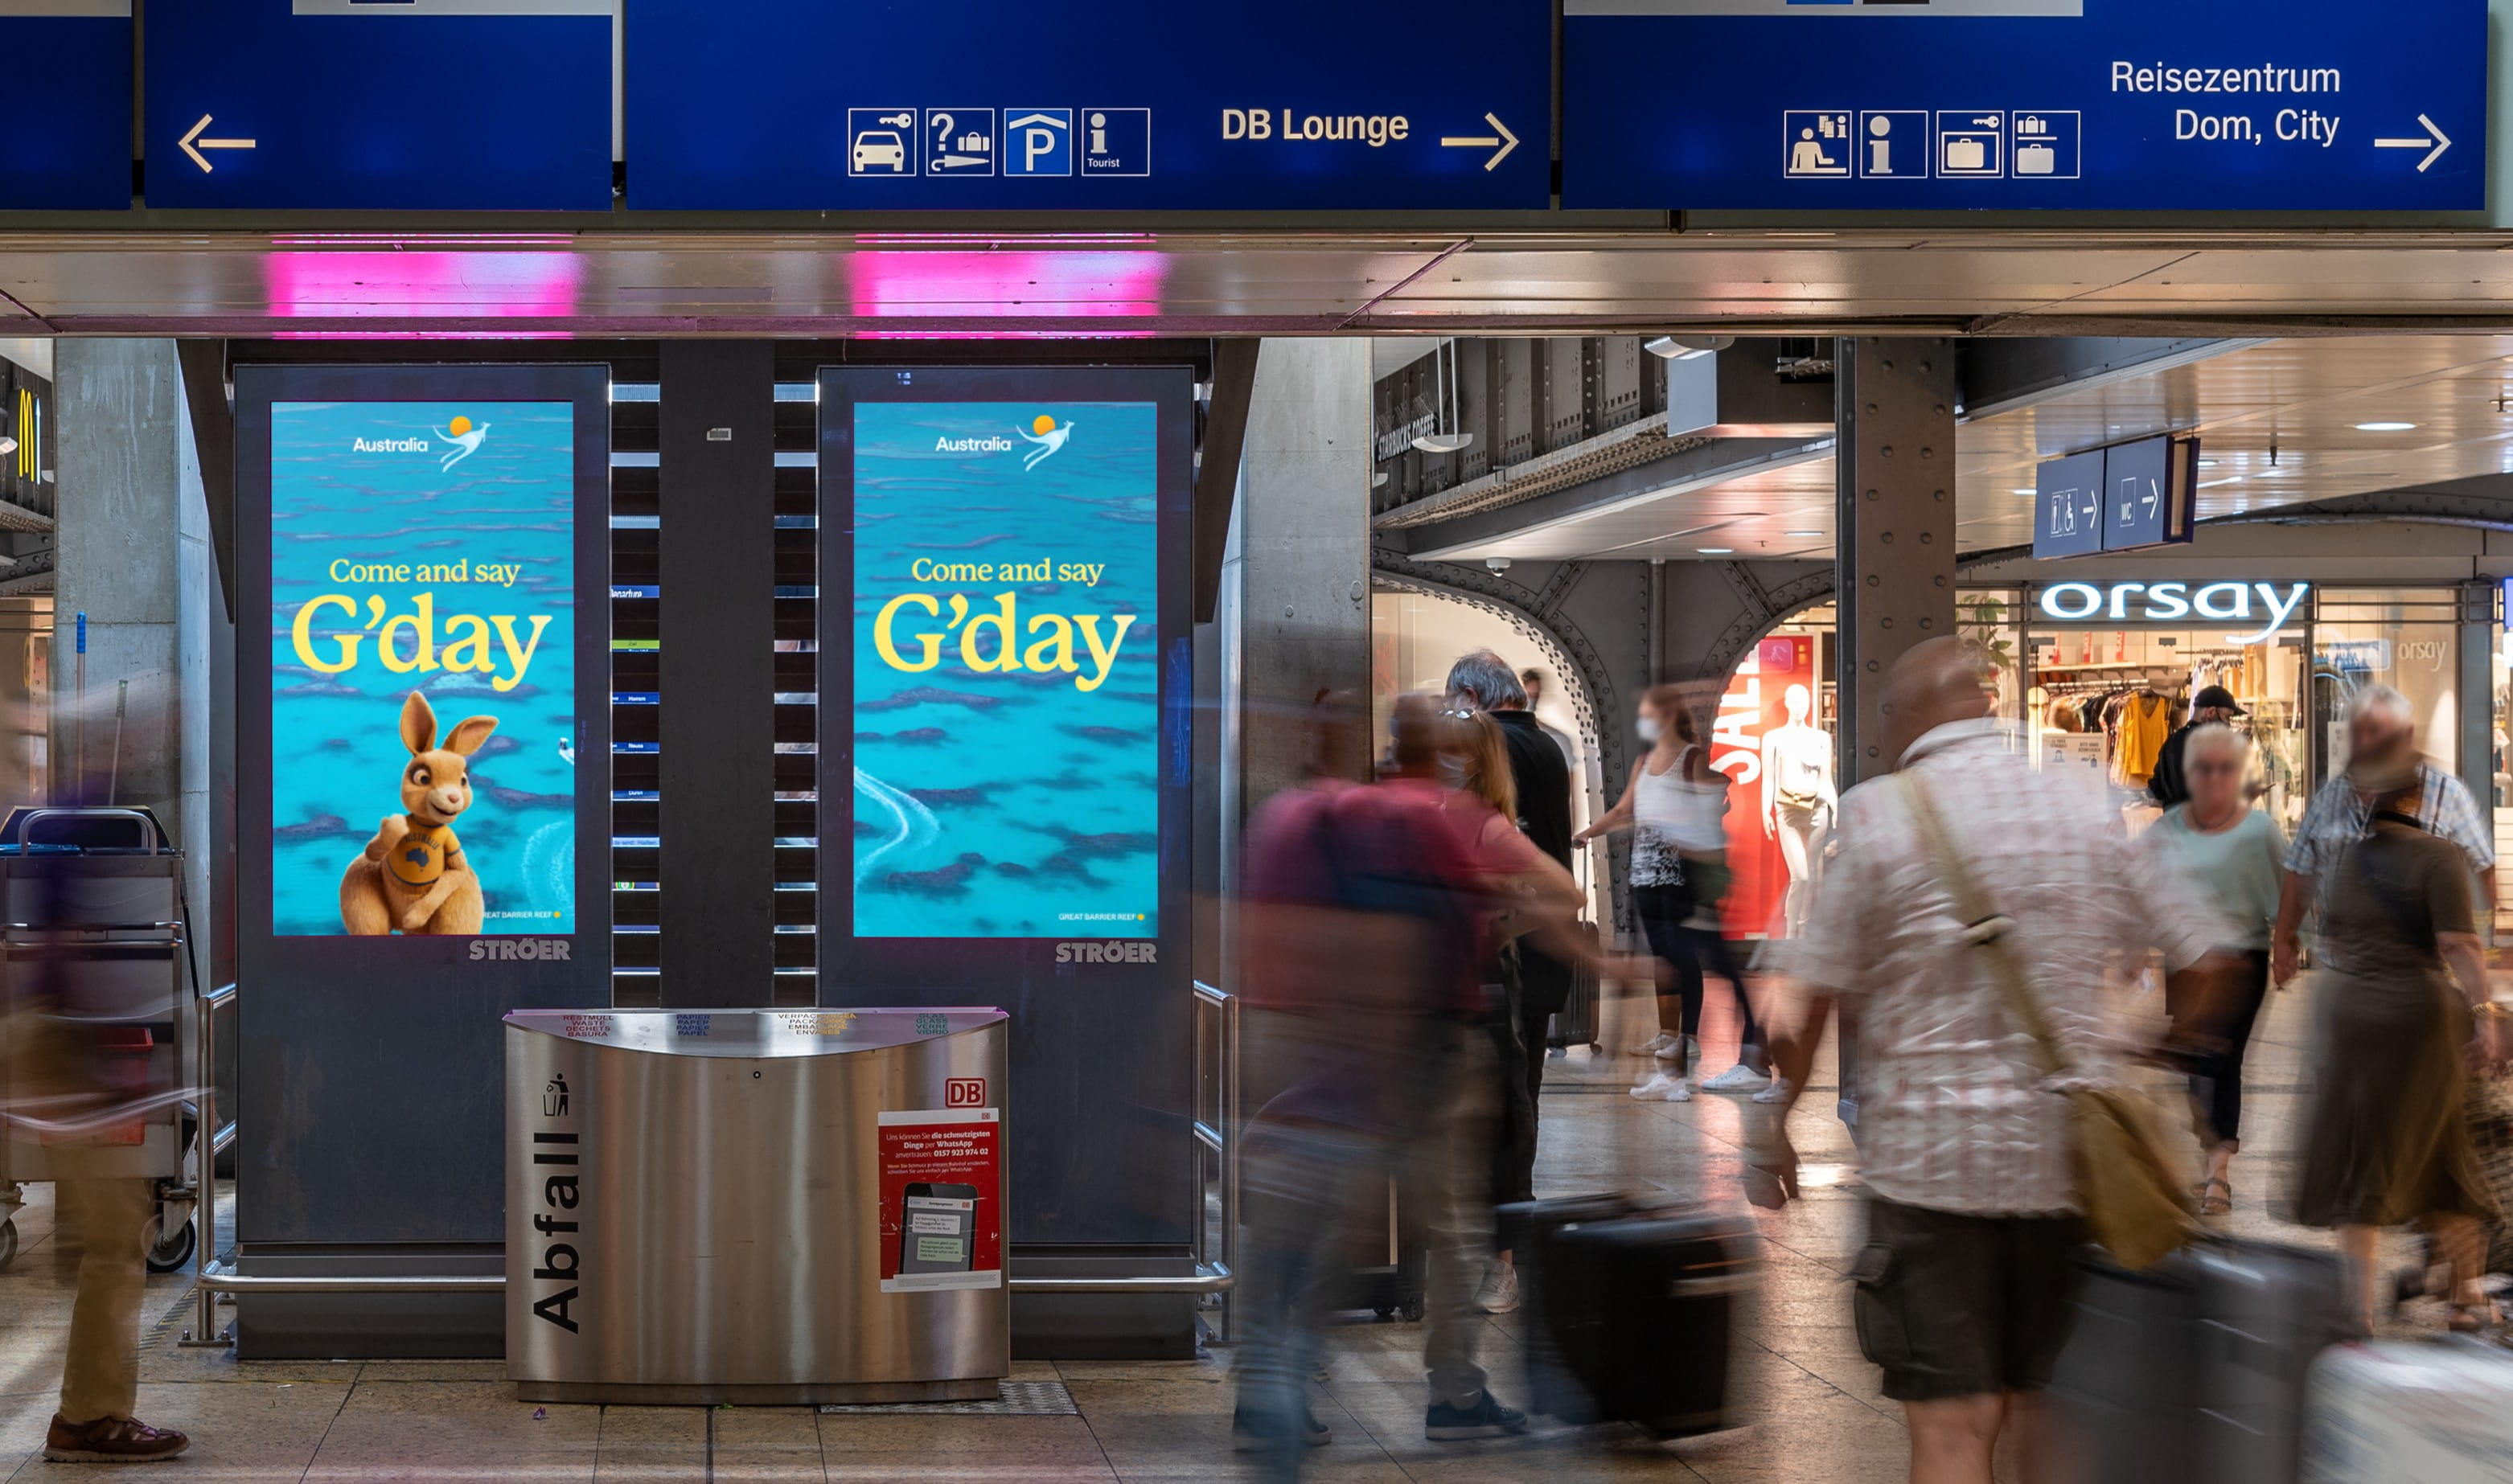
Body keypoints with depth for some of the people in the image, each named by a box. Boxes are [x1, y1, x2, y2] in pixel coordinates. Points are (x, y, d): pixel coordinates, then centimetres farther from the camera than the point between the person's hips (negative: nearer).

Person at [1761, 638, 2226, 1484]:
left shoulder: (1879, 813, -7)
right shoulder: (2087, 810, 5)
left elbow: (1811, 994, -7)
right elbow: (2205, 957, 7)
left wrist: (1776, 1123, 5)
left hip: (1930, 1158, -4)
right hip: (2067, 1157, 4)